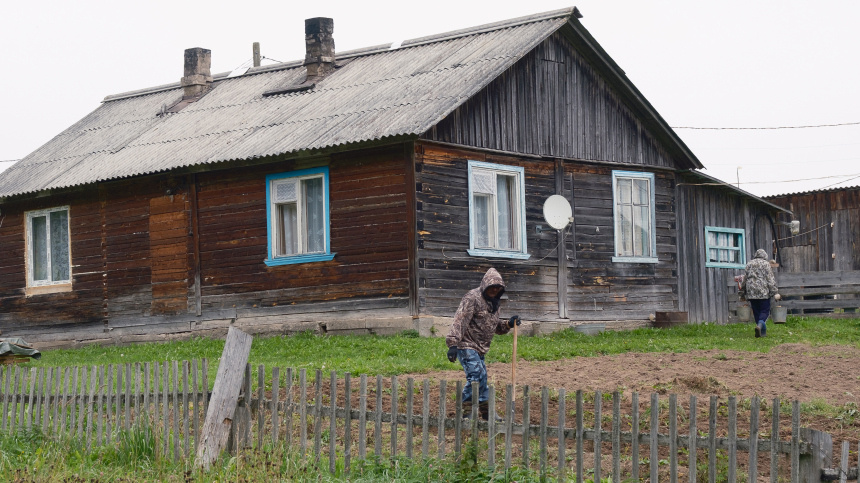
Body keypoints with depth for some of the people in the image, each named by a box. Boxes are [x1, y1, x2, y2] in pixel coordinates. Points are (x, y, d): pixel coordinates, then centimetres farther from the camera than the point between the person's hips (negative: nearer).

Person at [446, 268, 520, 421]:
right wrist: (453, 343, -31)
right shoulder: (472, 298, -15)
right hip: (466, 345, -9)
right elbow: (460, 321, -22)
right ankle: (466, 412, -13)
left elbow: (496, 327, 23)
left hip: (480, 348, 9)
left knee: (482, 378, 14)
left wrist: (509, 324, 2)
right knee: (475, 375, -19)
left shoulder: (493, 302, 14)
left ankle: (486, 413, 25)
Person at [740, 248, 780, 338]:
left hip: (751, 292, 4)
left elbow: (744, 279, 14)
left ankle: (763, 332, 8)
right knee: (765, 310, -1)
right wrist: (774, 293, -6)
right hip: (763, 292, -4)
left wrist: (743, 292, 22)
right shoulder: (766, 264, 0)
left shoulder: (749, 264, 13)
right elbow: (770, 279, -6)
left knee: (756, 311, 9)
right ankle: (760, 325, -27)